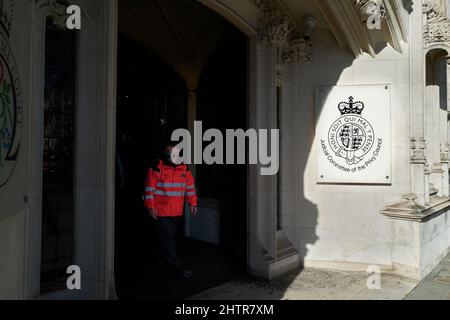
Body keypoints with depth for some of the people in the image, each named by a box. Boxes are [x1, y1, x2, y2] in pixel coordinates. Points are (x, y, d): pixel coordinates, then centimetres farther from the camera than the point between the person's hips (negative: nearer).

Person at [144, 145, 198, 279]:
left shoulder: (184, 169, 6)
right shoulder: (157, 169, -9)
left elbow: (190, 187, 13)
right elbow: (149, 189, -8)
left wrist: (193, 203, 8)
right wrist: (151, 207, -11)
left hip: (177, 212, 5)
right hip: (161, 212, -5)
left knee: (171, 236, 15)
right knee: (167, 238, -5)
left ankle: (165, 259, 33)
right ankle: (176, 268, -3)